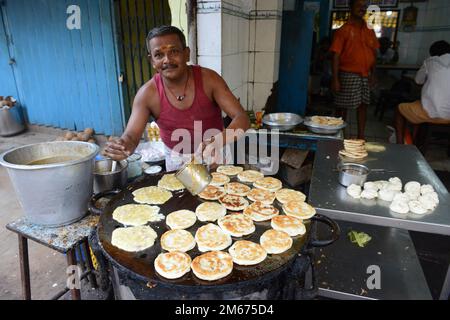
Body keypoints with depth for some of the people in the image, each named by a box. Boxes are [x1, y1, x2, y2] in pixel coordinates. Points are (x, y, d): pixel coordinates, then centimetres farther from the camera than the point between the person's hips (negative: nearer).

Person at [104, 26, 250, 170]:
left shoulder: (208, 78, -19)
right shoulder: (147, 93, -16)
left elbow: (242, 118, -23)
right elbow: (131, 135, -17)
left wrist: (220, 141, -43)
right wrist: (123, 146, -42)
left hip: (214, 155, -1)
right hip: (177, 160, 1)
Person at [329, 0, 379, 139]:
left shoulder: (370, 31, 12)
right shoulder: (343, 30, -4)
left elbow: (374, 53, 17)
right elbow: (336, 55, -10)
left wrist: (372, 73, 6)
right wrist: (335, 79, -17)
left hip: (365, 76, 6)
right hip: (348, 75, -6)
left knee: (363, 105, 10)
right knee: (343, 107, -1)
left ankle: (361, 136, 20)